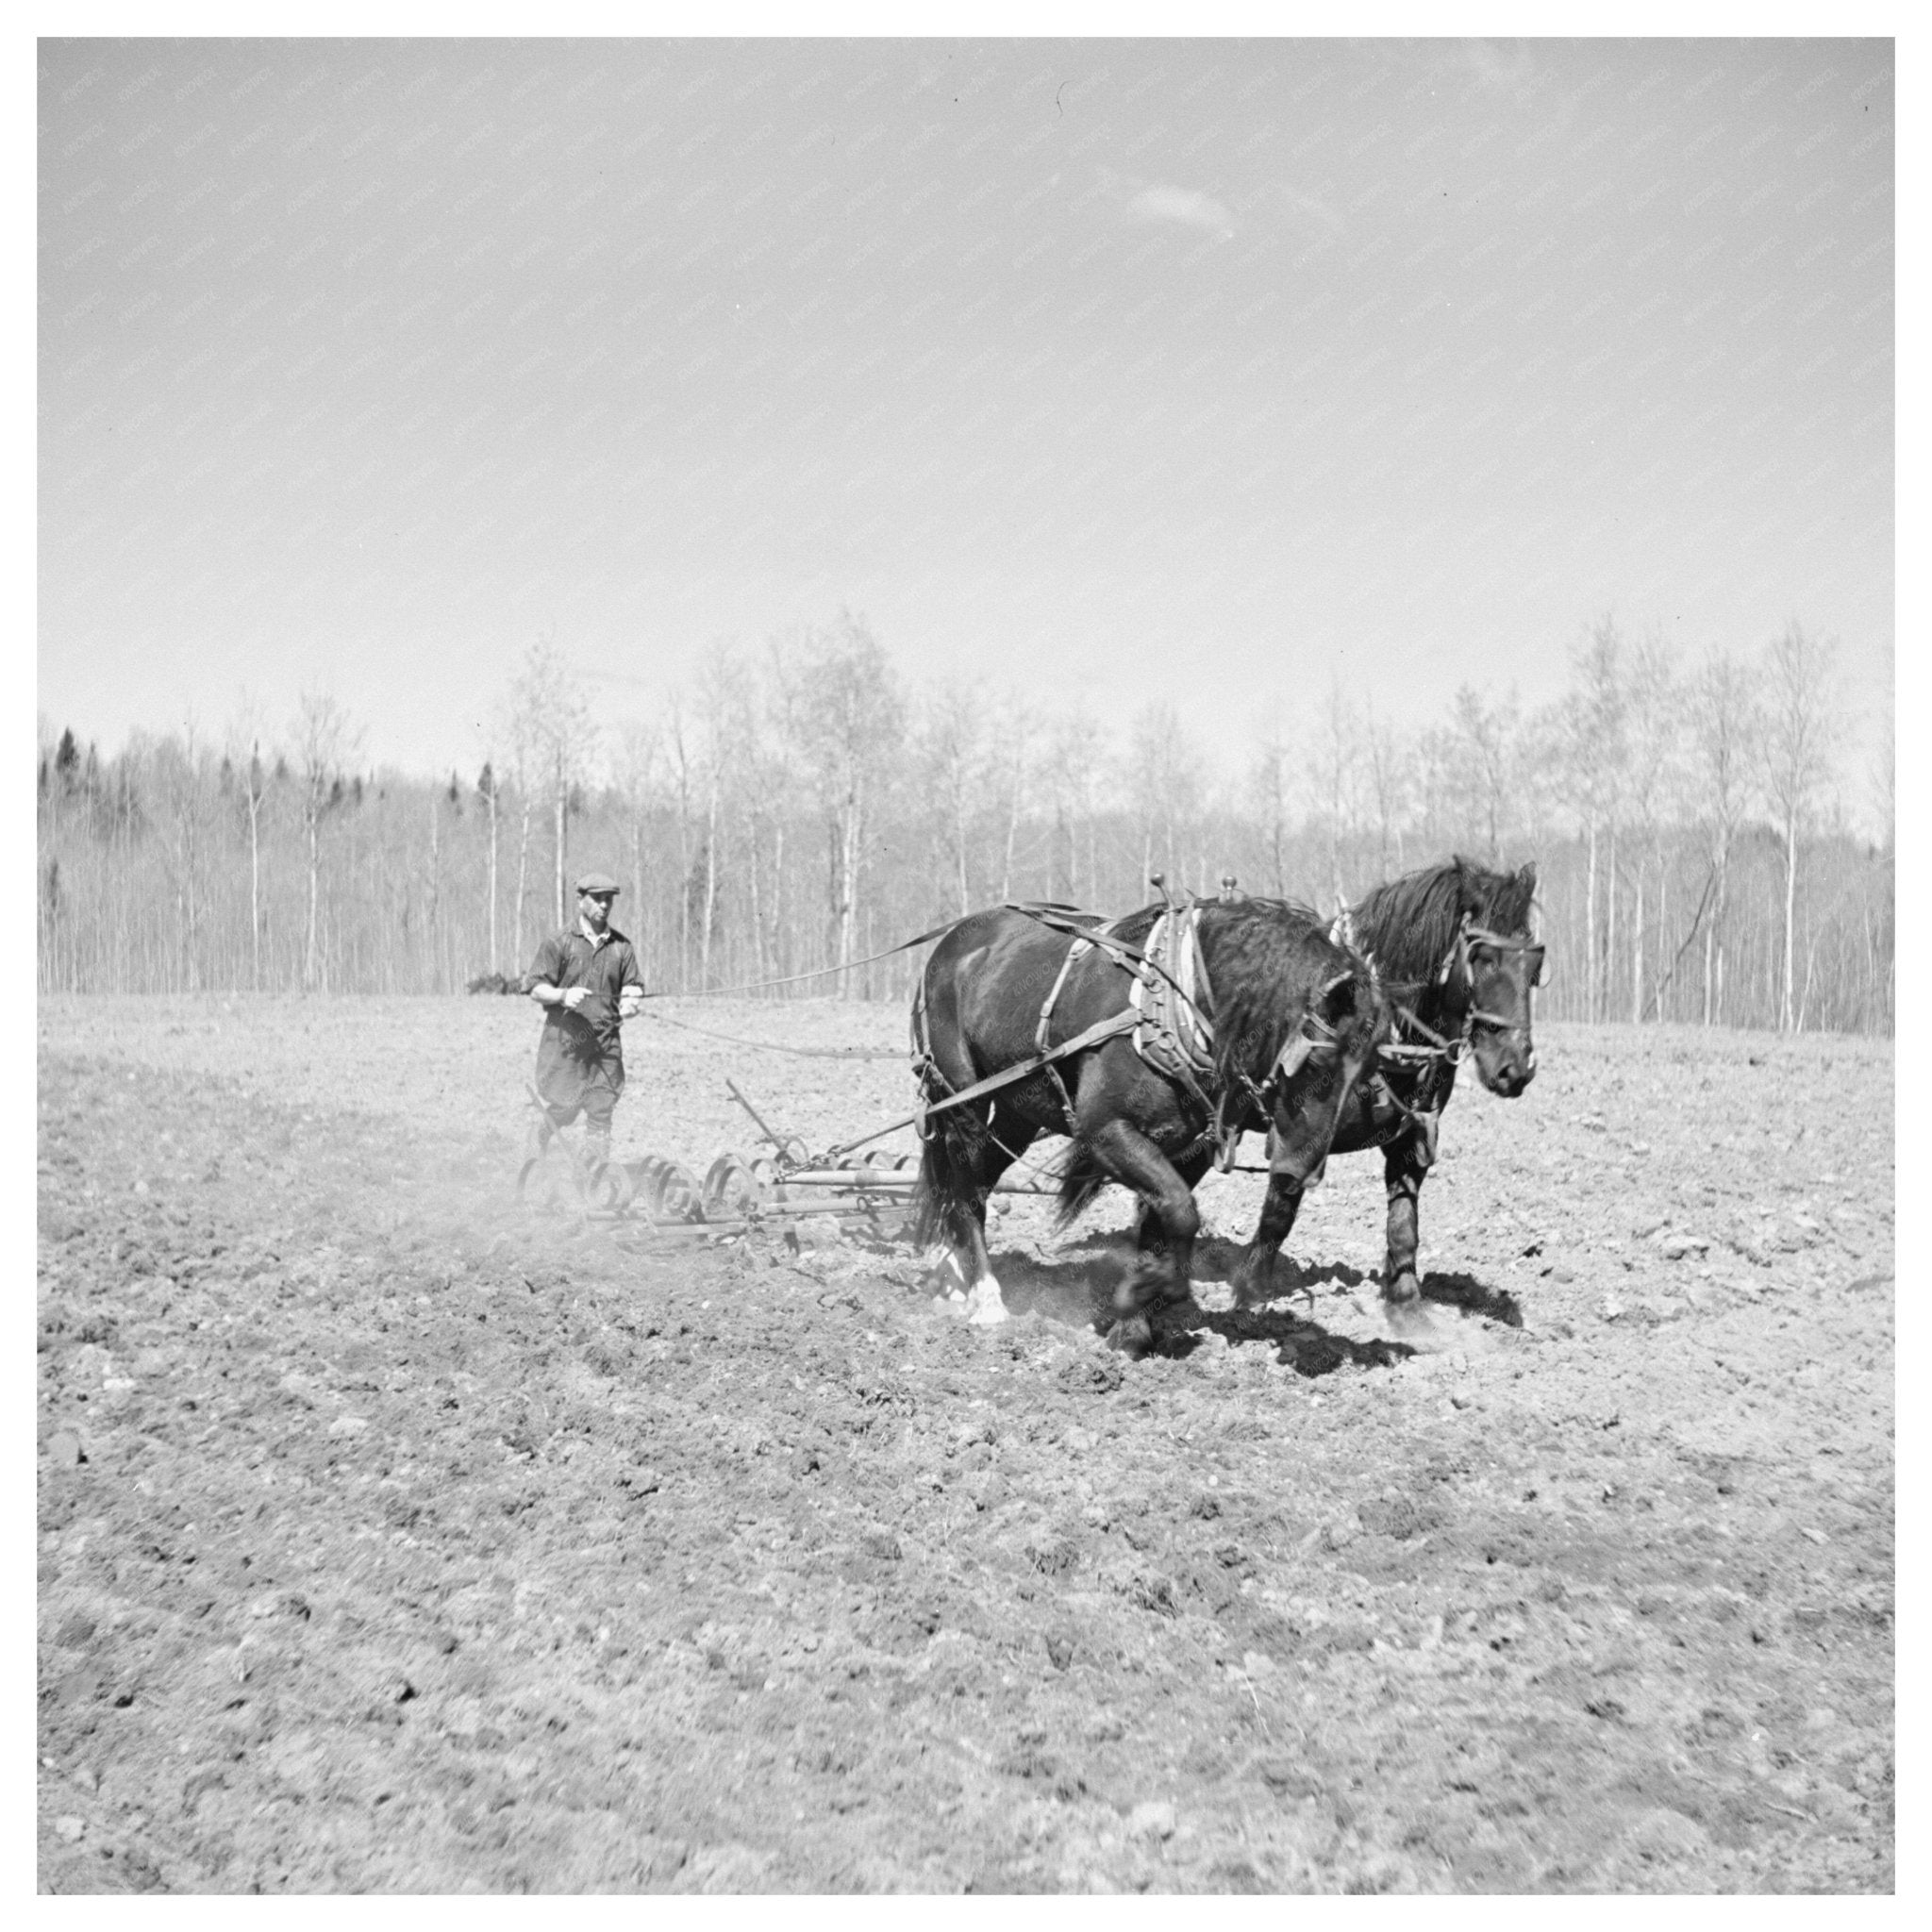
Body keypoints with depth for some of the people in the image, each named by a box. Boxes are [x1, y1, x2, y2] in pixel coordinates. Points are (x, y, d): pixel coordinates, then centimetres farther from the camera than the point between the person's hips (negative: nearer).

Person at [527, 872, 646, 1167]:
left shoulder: (621, 945, 10)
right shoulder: (559, 943, 0)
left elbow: (633, 986, 11)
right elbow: (536, 989, -2)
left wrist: (631, 1002, -12)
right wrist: (563, 995, -22)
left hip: (606, 1040, 3)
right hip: (565, 1039, -3)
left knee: (601, 1112, -2)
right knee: (563, 1109, 0)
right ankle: (537, 1143, 31)